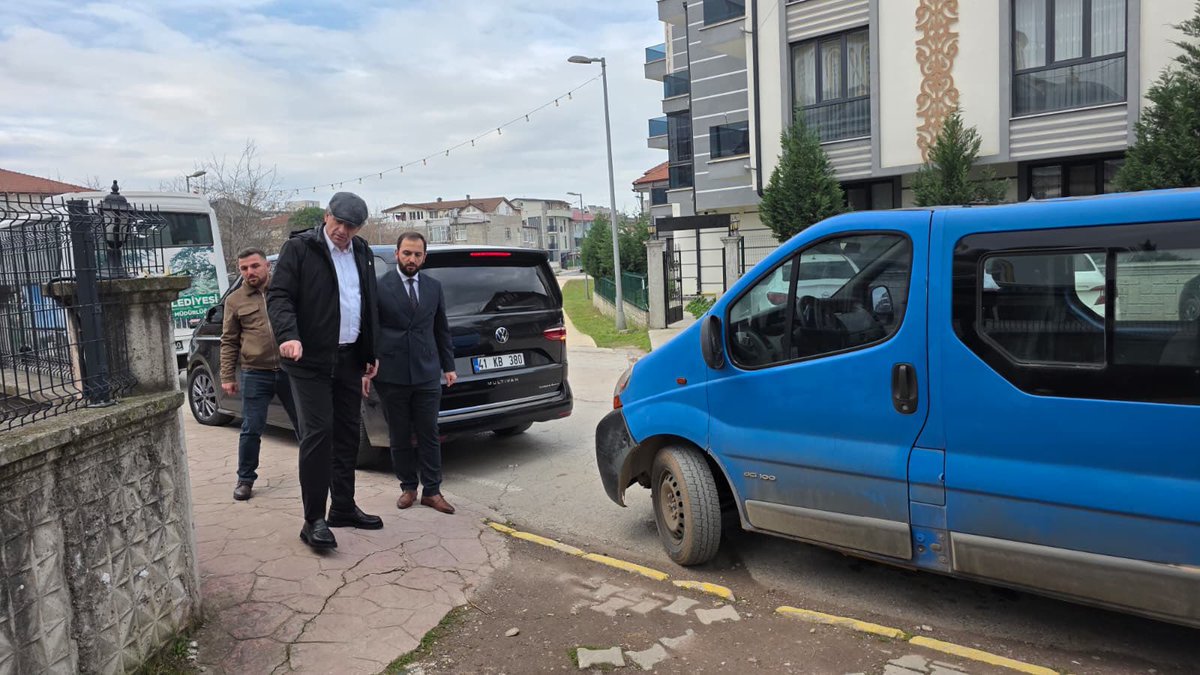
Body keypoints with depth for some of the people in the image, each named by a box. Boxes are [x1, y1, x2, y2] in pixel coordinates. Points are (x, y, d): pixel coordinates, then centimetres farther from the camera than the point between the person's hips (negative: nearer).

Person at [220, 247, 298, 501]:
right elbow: (229, 342, 9)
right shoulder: (235, 300, 7)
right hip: (255, 375, 0)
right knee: (251, 430, 2)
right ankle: (245, 479, 18)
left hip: (290, 370, 0)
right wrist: (227, 376, 5)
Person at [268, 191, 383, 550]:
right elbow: (279, 296, -11)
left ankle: (343, 508, 23)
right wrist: (288, 335, -28)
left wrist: (370, 354, 17)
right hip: (310, 360, -6)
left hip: (348, 359, 6)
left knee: (347, 433, 11)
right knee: (317, 434, -10)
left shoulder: (362, 253, 13)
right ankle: (314, 520, -2)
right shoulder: (298, 248, -5)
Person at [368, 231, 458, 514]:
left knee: (429, 435, 5)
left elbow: (442, 329, 15)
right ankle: (408, 487, 24)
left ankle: (432, 491, 14)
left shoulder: (434, 287, 9)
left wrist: (449, 366, 12)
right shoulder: (379, 287, -3)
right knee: (399, 437, 9)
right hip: (392, 375, -2)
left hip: (427, 374, 2)